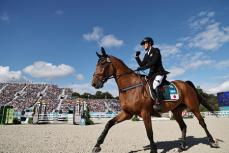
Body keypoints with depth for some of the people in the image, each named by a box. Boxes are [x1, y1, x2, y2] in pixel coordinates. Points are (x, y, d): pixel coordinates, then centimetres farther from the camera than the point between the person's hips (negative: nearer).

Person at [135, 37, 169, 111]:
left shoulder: (156, 51, -4)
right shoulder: (146, 55, 17)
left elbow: (153, 62, -18)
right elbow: (142, 65, 14)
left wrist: (143, 68, -26)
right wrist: (137, 57, 4)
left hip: (159, 73, -8)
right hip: (152, 74, 8)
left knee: (154, 84, -33)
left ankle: (158, 104, -35)